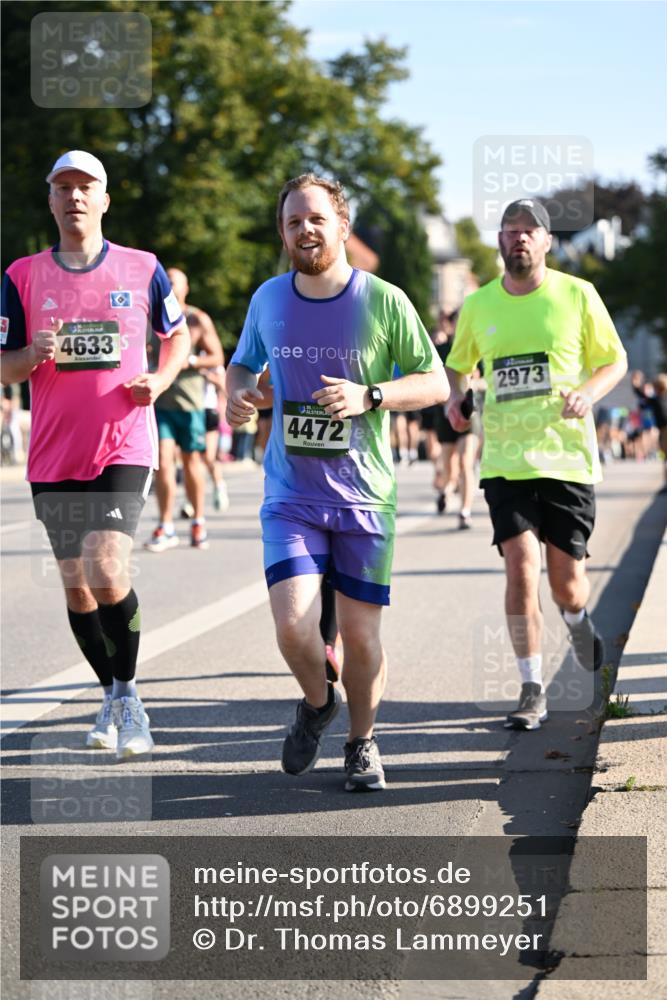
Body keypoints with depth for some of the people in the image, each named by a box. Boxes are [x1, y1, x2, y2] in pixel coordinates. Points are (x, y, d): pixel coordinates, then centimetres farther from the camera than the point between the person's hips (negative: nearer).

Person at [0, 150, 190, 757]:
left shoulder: (142, 269, 3)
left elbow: (178, 334, 18)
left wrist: (160, 380, -1)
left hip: (125, 447, -3)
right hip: (55, 455, 3)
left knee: (106, 573, -19)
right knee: (76, 586, 8)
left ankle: (128, 695, 0)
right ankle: (113, 696, 28)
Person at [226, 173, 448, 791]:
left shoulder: (384, 302, -6)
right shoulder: (267, 299, 3)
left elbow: (436, 384, -2)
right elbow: (243, 363, 21)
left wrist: (368, 397, -18)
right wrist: (236, 394, -3)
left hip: (365, 497, -1)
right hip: (291, 496, 1)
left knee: (360, 636, 3)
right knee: (293, 626, -15)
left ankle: (362, 742, 30)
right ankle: (317, 702, 18)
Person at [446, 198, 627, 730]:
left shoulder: (578, 295, 0)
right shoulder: (478, 306, 6)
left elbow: (615, 360, 8)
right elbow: (457, 364, 22)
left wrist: (589, 392, -12)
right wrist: (454, 397, 0)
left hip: (567, 455, -1)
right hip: (504, 460, 1)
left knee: (566, 583, 2)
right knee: (520, 567, -13)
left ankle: (577, 618, 40)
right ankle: (533, 692, -3)